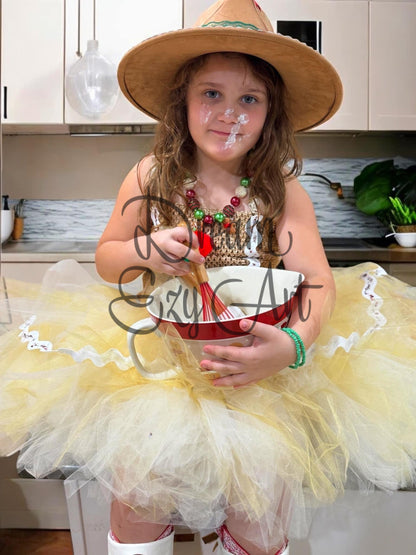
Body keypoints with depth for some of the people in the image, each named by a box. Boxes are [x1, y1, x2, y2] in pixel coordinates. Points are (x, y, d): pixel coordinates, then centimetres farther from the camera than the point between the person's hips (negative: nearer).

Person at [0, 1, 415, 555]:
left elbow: (318, 280, -11)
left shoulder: (282, 190, -6)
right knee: (138, 467, -14)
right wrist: (145, 252, -15)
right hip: (158, 345, 1)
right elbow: (106, 256, 8)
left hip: (257, 355, 0)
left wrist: (293, 344, -30)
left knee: (267, 471, -13)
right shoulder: (150, 177, -3)